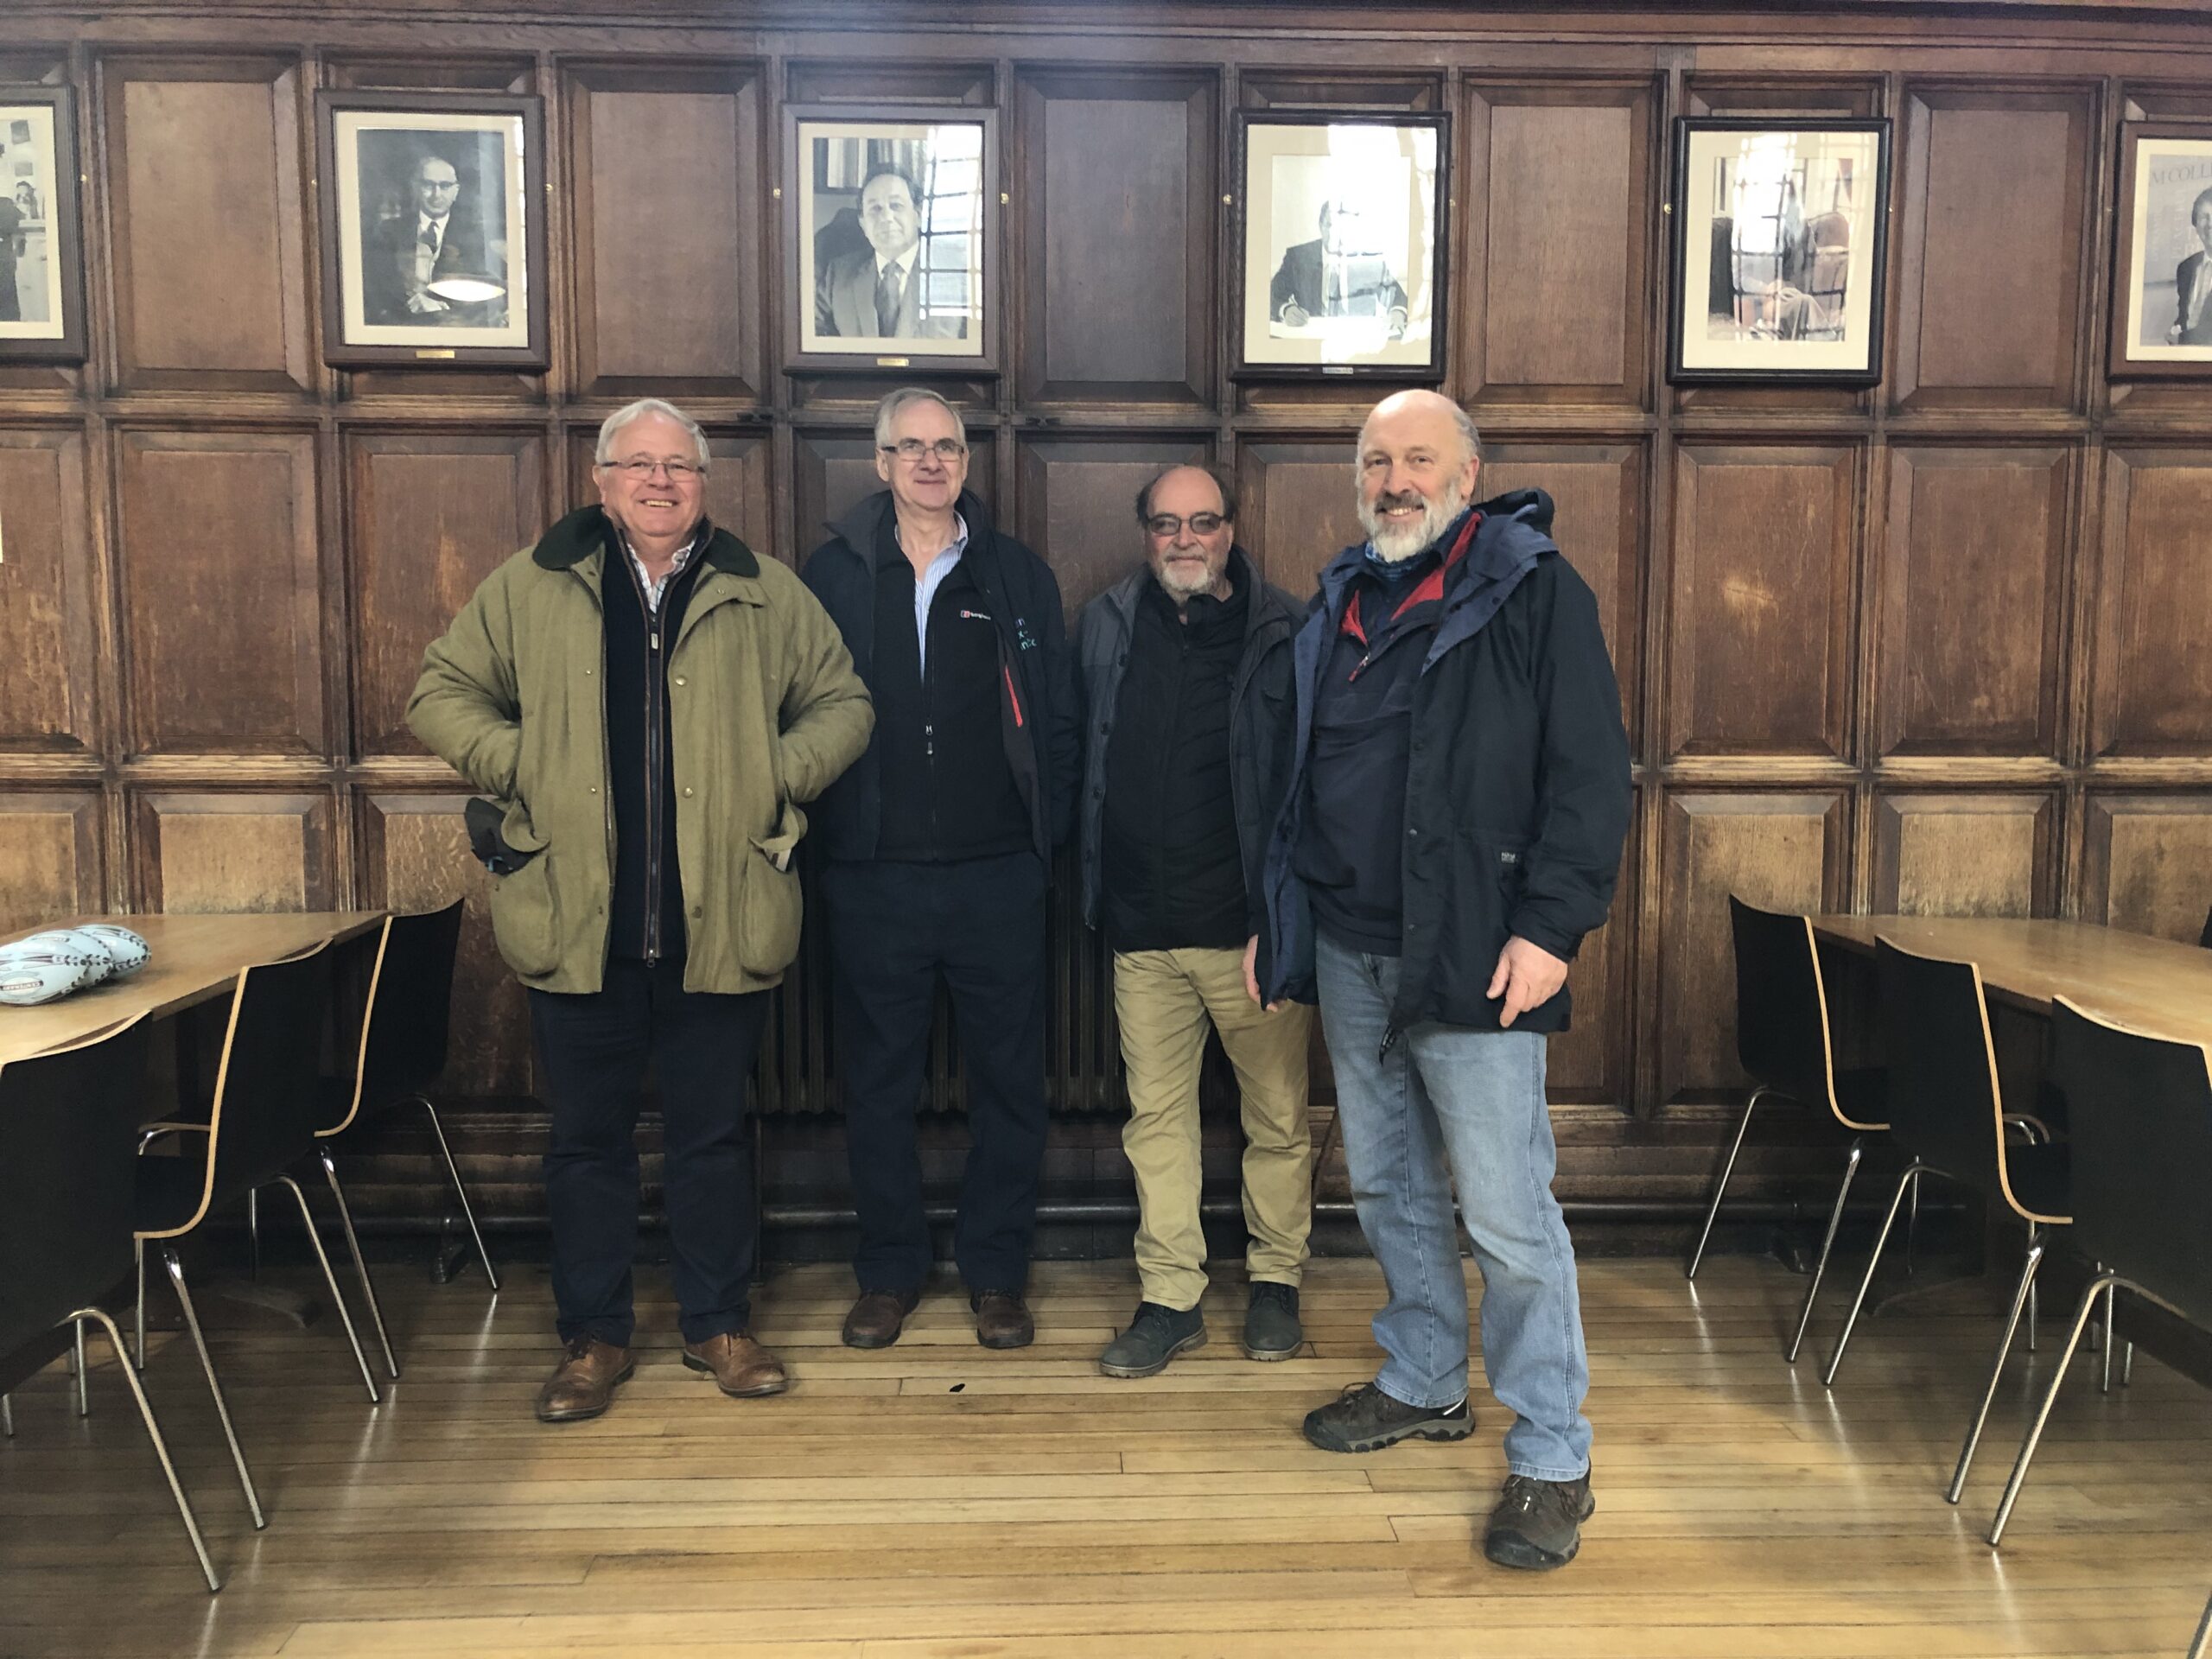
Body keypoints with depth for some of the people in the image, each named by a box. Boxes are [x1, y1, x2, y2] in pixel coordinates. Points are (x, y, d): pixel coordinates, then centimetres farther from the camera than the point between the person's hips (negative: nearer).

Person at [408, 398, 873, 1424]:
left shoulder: (765, 593, 6)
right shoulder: (531, 588, 5)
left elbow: (842, 702, 11)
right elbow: (441, 694, 10)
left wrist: (780, 774, -4)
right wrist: (519, 765, -6)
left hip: (719, 925, 0)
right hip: (578, 924, 0)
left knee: (713, 1134, 12)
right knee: (588, 1139, 11)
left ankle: (719, 1322, 29)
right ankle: (593, 1336, 28)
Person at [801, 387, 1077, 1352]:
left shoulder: (1018, 576, 6)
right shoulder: (832, 574, 5)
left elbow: (1056, 721, 6)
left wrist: (1045, 836, -2)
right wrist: (819, 830, -2)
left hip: (997, 875, 0)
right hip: (872, 877, 0)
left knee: (1008, 1082, 7)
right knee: (878, 1085, 10)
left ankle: (996, 1272, 23)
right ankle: (889, 1272, 26)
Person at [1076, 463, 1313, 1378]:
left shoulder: (1281, 633, -2)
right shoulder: (1106, 626, 8)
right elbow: (1079, 759, 14)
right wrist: (1094, 888, 9)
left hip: (1252, 925, -3)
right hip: (1143, 927, 3)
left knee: (1278, 1115, 8)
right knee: (1155, 1115, 9)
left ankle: (1275, 1279, 28)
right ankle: (1170, 1298, 22)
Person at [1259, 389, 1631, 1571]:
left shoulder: (1535, 590, -5)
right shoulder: (1340, 601, 15)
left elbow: (1591, 772, -11)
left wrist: (1551, 926, -18)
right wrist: (1277, 917, 16)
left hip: (1474, 959, -7)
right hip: (1351, 951, 7)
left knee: (1507, 1214, -3)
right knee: (1388, 1186, 18)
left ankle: (1552, 1456, 13)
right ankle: (1425, 1386, 36)